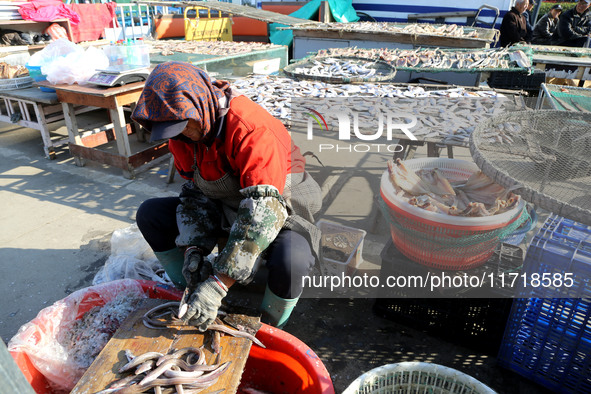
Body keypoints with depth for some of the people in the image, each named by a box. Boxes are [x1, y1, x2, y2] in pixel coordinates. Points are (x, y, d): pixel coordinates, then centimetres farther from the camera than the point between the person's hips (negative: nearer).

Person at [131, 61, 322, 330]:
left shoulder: (251, 129, -32)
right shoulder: (184, 132, -7)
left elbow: (263, 210, -39)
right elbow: (195, 192, -2)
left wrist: (218, 285, -41)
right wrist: (193, 249, -19)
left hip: (279, 214, -6)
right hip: (224, 209, 6)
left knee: (290, 261, -38)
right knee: (149, 213, -6)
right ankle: (193, 302, 5)